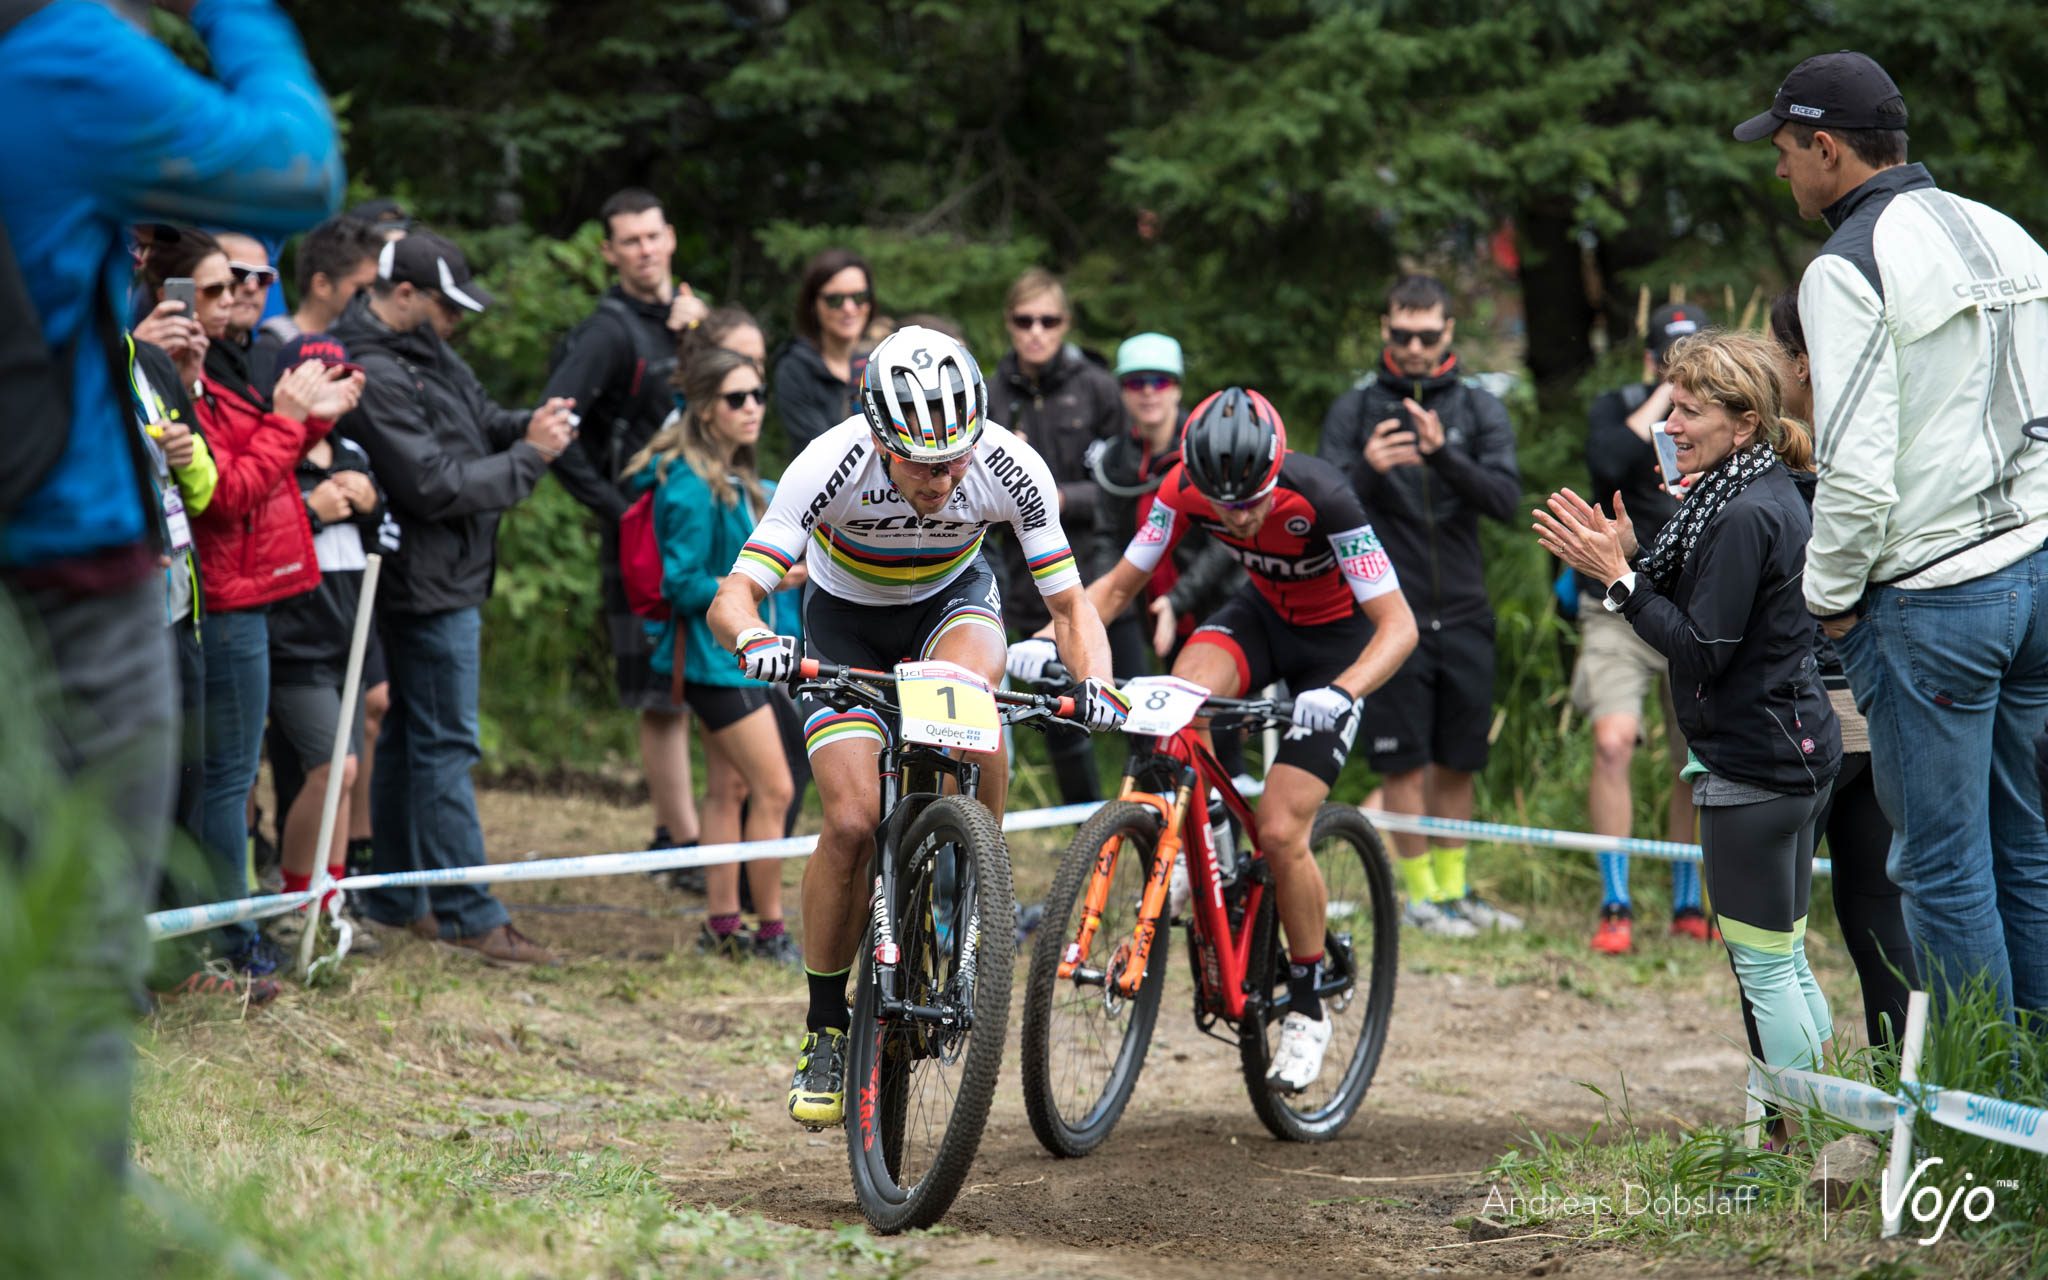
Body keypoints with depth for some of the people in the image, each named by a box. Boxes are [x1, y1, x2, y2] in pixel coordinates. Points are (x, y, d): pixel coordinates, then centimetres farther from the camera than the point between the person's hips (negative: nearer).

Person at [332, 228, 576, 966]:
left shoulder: (421, 349, 10)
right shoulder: (374, 376, -21)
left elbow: (476, 420, 19)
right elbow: (436, 485, -22)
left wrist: (522, 427, -3)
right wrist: (530, 457, -13)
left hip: (449, 573, 10)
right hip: (429, 580, -10)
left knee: (411, 737, 15)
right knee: (445, 745, -6)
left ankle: (393, 899, 23)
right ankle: (466, 913, -3)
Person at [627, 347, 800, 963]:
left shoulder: (736, 480, 10)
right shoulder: (692, 488, -19)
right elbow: (684, 584, -20)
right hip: (714, 654, -10)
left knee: (730, 787, 12)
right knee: (774, 789, -9)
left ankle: (723, 925, 17)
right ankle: (771, 931, -2)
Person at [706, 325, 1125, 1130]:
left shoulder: (1009, 468, -29)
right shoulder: (832, 465, -34)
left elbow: (1068, 602, -21)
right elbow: (731, 600, -35)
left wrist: (1094, 678, -41)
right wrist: (754, 639, -58)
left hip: (953, 601, 1)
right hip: (847, 619, -1)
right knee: (853, 821, -17)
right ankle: (825, 1030, 3)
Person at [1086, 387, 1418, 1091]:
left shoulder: (1321, 497, -36)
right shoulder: (1186, 489, -24)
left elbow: (1398, 625, -35)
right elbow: (1120, 584, -11)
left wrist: (1340, 693, -51)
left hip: (1336, 638, -4)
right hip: (1261, 612, 4)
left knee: (1280, 834, -13)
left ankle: (1307, 1010, 6)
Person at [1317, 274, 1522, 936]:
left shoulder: (1480, 409, 5)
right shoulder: (1355, 410, 2)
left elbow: (1505, 497, -9)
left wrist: (1443, 455, -26)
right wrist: (1367, 470, -28)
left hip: (1464, 614, 2)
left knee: (1458, 761, 8)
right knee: (1406, 762, -1)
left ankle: (1453, 888, 20)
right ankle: (1419, 894, 9)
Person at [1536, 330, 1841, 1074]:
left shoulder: (1745, 517, -21)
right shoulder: (1767, 492, 11)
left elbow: (1701, 649, -21)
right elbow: (1704, 611, 13)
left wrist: (1621, 578, -18)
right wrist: (1631, 557, 1)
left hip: (1753, 763, -11)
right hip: (1795, 755, 11)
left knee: (1763, 967, -2)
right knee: (1785, 961, 17)